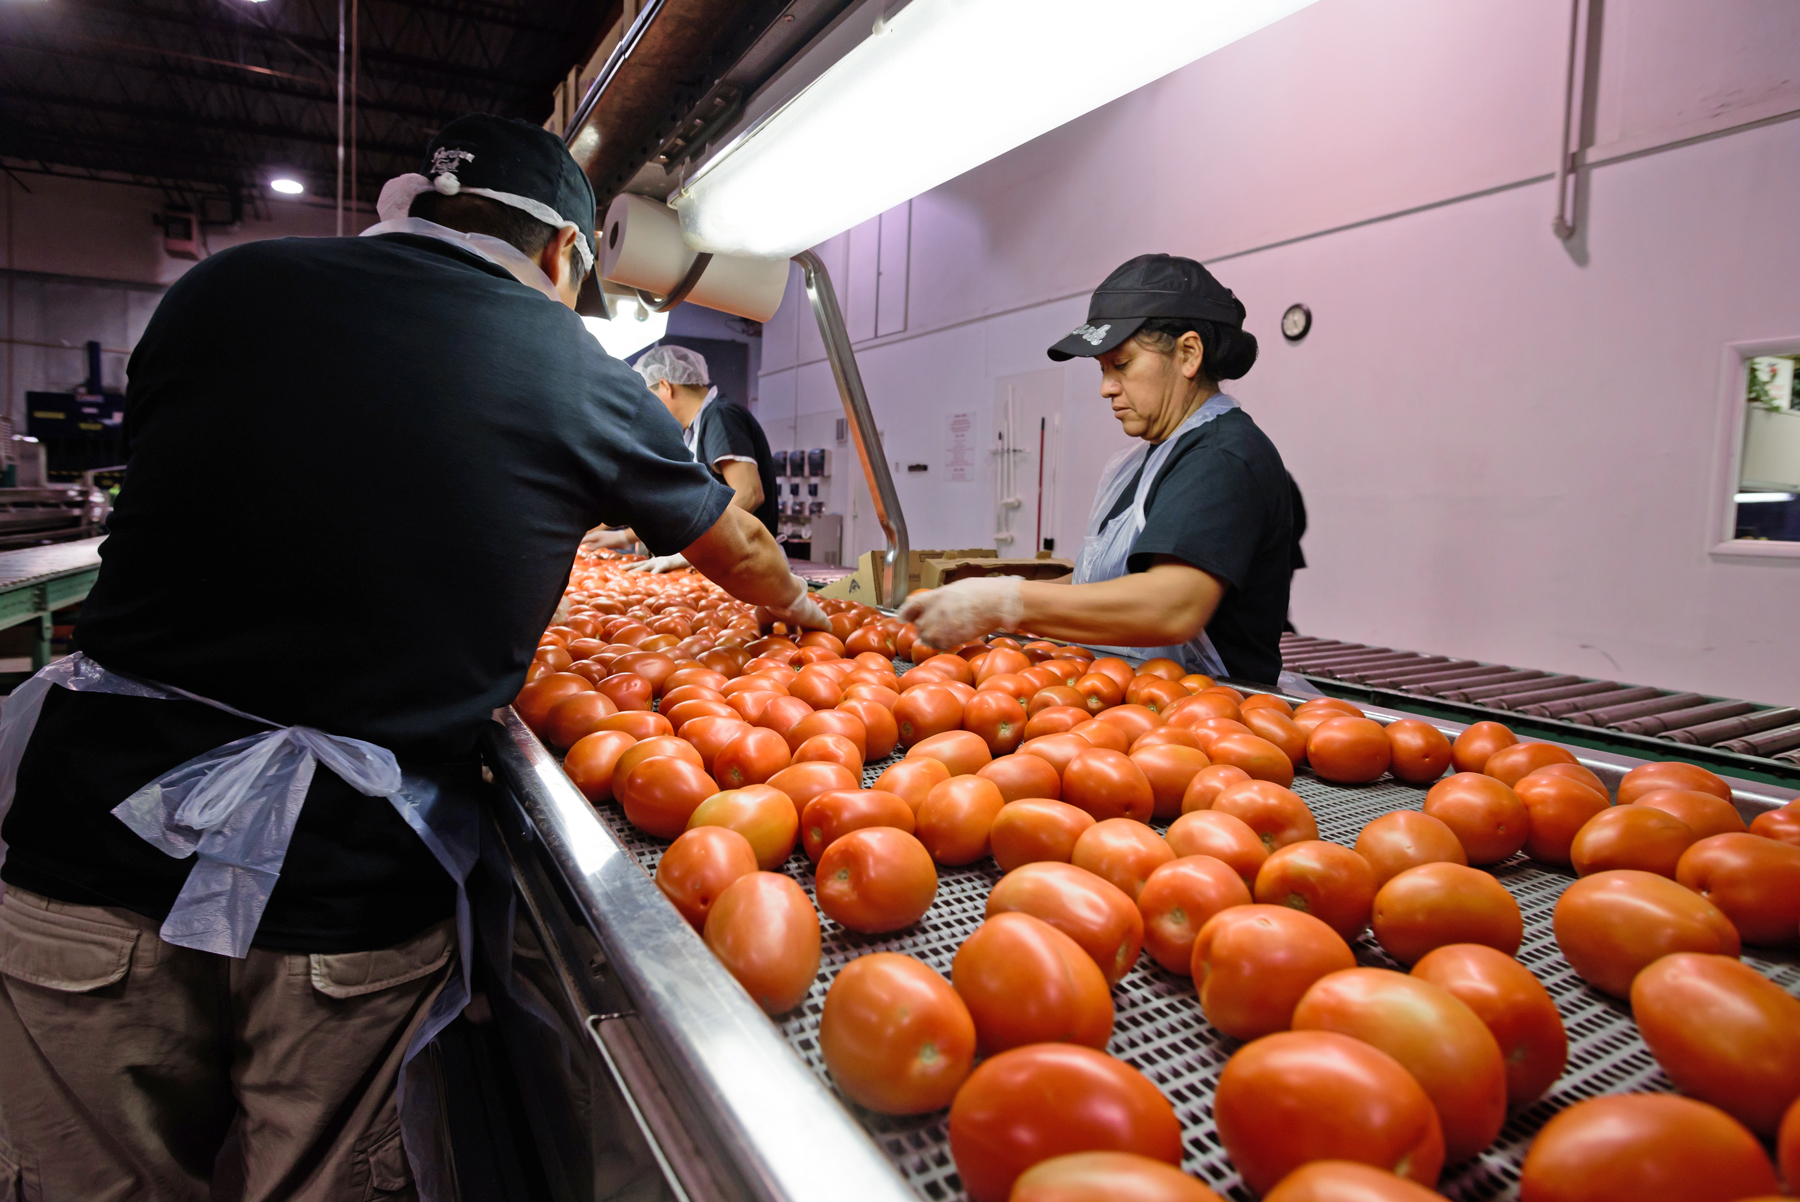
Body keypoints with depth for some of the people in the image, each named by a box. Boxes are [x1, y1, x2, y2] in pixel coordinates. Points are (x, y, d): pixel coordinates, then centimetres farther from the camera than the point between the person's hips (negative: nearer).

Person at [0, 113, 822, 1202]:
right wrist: (798, 603, 36)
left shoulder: (229, 285, 5)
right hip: (355, 882, -2)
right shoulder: (580, 376, 1)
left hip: (97, 837, 3)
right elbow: (738, 548, 15)